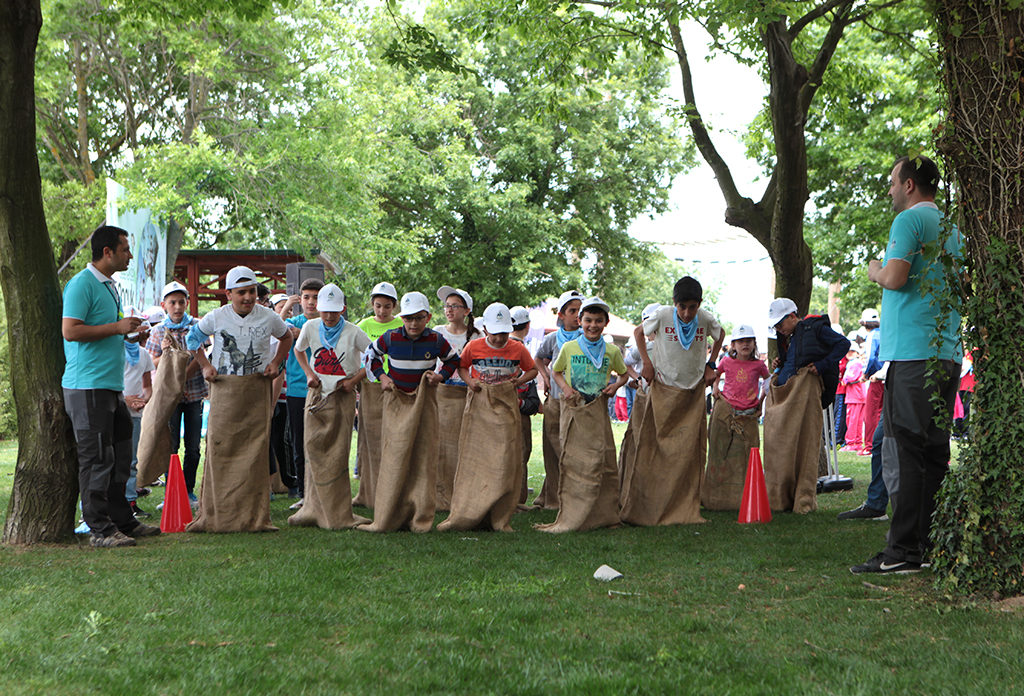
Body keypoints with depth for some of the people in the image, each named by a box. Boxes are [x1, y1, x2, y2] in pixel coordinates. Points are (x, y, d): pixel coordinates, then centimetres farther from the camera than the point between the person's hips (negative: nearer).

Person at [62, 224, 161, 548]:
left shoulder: (109, 286, 19)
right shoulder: (82, 284, -11)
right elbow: (70, 330, -20)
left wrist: (127, 332, 12)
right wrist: (117, 327, -17)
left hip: (111, 386, 10)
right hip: (88, 386, -10)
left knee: (119, 458, 13)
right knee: (96, 459, -6)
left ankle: (122, 521, 21)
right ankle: (100, 529, -2)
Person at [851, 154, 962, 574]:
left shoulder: (909, 220, -6)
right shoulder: (952, 227, 20)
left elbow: (895, 277, -18)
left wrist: (875, 271, 4)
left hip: (912, 351, -9)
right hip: (949, 352, 9)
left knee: (904, 451, -8)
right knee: (935, 453, 10)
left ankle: (903, 551, -10)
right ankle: (933, 547, 12)